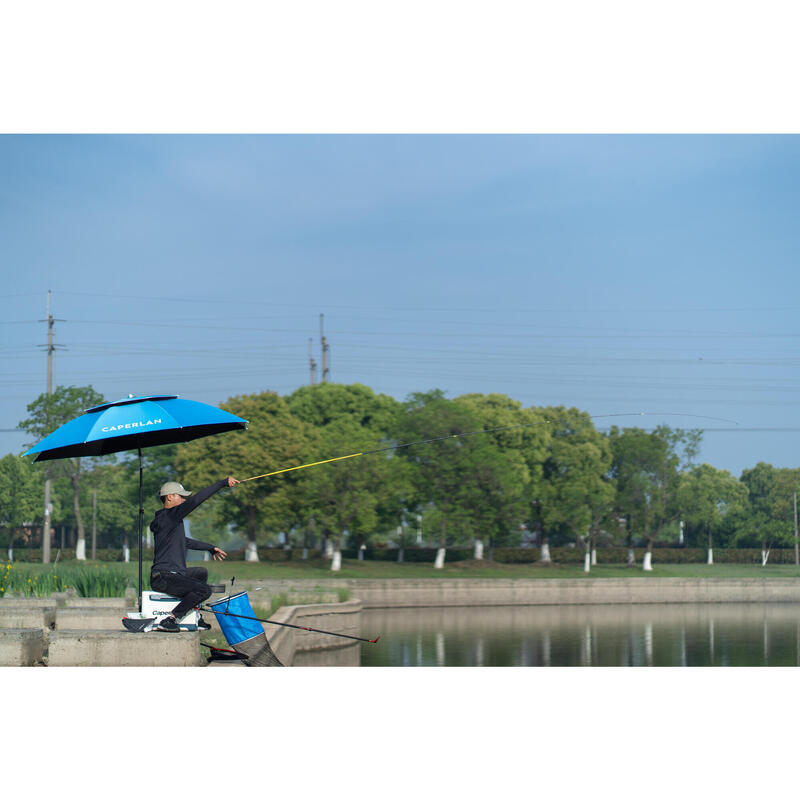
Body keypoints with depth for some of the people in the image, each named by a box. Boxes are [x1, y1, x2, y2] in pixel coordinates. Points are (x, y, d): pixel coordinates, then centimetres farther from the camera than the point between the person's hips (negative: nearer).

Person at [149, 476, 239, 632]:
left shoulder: (168, 519, 17)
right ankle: (169, 618, -21)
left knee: (201, 572, 33)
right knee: (204, 590, -27)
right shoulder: (168, 515, -14)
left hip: (174, 574, 11)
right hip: (163, 578, -11)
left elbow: (184, 542, 33)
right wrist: (223, 483, -22)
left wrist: (210, 548, 36)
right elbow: (195, 500, -24)